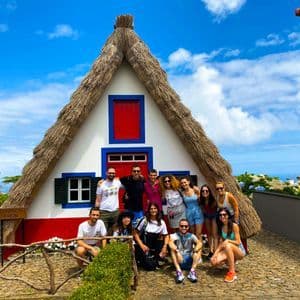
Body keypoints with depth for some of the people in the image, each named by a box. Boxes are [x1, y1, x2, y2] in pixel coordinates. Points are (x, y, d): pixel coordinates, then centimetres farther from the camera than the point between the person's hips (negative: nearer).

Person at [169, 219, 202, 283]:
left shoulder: (191, 236, 4)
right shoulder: (175, 235, 0)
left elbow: (199, 243, -15)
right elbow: (170, 243, -23)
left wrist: (195, 250, -37)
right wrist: (177, 251, -42)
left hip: (189, 261, 1)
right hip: (179, 261, -1)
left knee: (199, 249, -19)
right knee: (173, 248, -25)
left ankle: (192, 271, -30)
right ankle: (179, 271, -37)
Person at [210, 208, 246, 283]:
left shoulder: (234, 226, -15)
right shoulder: (220, 227, 2)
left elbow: (238, 242, -14)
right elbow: (221, 243, 1)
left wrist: (227, 240, -27)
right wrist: (215, 253, -13)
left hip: (239, 251, -5)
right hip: (228, 251, 5)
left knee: (228, 246, -39)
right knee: (214, 261, -22)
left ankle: (232, 273, -28)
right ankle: (230, 261, 8)